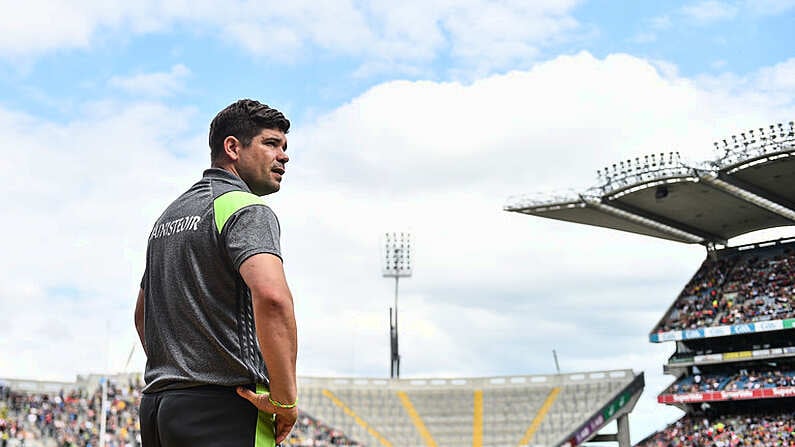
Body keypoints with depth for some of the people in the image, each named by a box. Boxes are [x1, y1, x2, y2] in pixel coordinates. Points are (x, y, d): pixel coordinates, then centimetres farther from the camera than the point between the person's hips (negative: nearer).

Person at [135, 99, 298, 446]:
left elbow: (142, 313, 29)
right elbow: (271, 296, -26)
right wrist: (285, 398, -19)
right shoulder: (247, 209, -8)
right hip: (224, 407, -9)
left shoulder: (170, 214, 20)